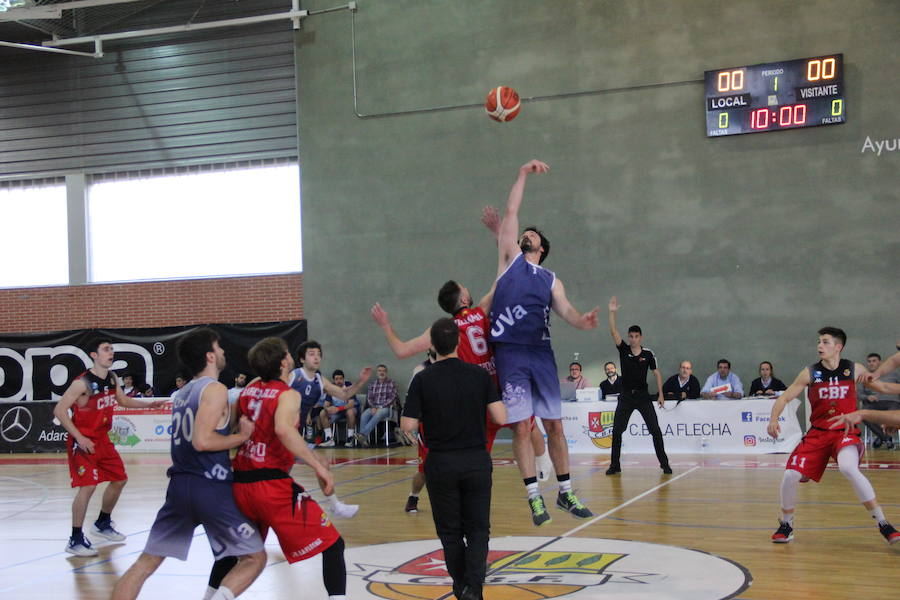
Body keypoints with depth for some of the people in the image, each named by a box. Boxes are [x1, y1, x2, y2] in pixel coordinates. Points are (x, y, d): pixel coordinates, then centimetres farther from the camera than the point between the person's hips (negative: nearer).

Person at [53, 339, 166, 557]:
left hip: (102, 439, 9)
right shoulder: (82, 383, -21)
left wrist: (148, 404, 7)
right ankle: (76, 540, -7)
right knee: (88, 486, -17)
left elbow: (123, 400, 21)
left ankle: (103, 524, 35)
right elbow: (59, 410, -21)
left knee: (119, 480, 15)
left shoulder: (111, 378, 4)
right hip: (83, 442, -8)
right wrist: (80, 438, -23)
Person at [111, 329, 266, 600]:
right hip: (210, 489, -7)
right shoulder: (215, 389, -9)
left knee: (146, 562, 12)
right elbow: (202, 441, -20)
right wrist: (242, 436, -8)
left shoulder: (182, 394, 16)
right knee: (255, 558, 3)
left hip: (179, 486, 7)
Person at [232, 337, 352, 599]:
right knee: (333, 545, -1)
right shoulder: (288, 395, -8)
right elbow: (283, 429, -27)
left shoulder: (249, 389, 10)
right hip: (272, 485, -7)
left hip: (240, 485, 7)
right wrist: (319, 466, -27)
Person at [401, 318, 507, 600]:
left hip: (441, 463, -1)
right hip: (477, 461, 1)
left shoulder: (423, 380, -8)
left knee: (450, 531, 14)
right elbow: (501, 418, -5)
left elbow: (408, 426, -9)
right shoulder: (479, 375, -3)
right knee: (478, 529, 8)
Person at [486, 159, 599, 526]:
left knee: (554, 426, 6)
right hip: (511, 354, -2)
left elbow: (565, 310, -1)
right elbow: (510, 213, 5)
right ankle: (534, 497, 3)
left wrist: (582, 320, -23)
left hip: (541, 353, 3)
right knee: (521, 427, -3)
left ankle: (565, 493, 16)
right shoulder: (510, 259, 11)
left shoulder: (551, 281, 16)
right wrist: (523, 175, 3)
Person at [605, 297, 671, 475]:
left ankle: (664, 464, 5)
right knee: (616, 430, -4)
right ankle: (615, 465, 6)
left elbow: (657, 373, 5)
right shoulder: (623, 350, 1)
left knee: (655, 430, -4)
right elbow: (613, 332, -11)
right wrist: (612, 312, -21)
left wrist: (660, 394, -2)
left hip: (643, 396, -1)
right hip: (626, 396, 1)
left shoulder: (648, 354, 0)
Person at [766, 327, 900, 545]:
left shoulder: (854, 369, -2)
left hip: (846, 432, -2)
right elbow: (784, 397, -3)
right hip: (818, 434, 2)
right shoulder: (810, 373, -3)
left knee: (848, 468, -32)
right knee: (790, 476, -10)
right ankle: (786, 525, 16)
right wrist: (773, 420, -19)